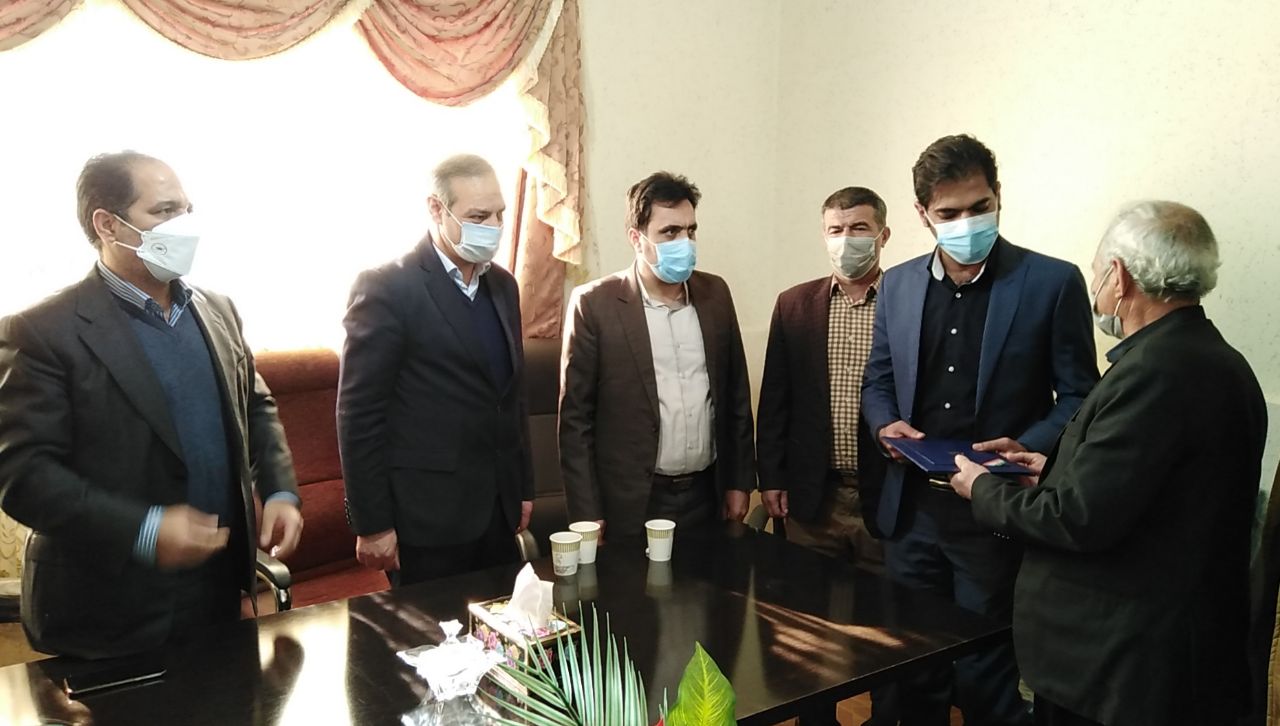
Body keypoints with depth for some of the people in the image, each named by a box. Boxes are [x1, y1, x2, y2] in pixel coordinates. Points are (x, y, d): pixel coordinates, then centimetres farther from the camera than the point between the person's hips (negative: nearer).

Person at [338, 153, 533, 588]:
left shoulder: (502, 285, 9)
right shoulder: (386, 287, -13)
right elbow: (359, 414, -13)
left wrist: (523, 487, 15)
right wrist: (372, 525, -13)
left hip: (497, 509, 6)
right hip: (427, 515, -6)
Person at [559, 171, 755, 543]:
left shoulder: (715, 294, 3)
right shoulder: (594, 304, -10)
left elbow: (736, 394, 10)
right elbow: (575, 416, -8)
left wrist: (740, 481, 9)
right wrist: (587, 514, -9)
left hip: (708, 494, 4)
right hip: (632, 503, -4)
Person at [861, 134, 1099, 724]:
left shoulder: (1053, 283, -6)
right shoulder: (898, 285, 6)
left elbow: (1078, 396, -3)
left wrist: (1029, 447, -19)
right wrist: (886, 425, -5)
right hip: (912, 510, 4)